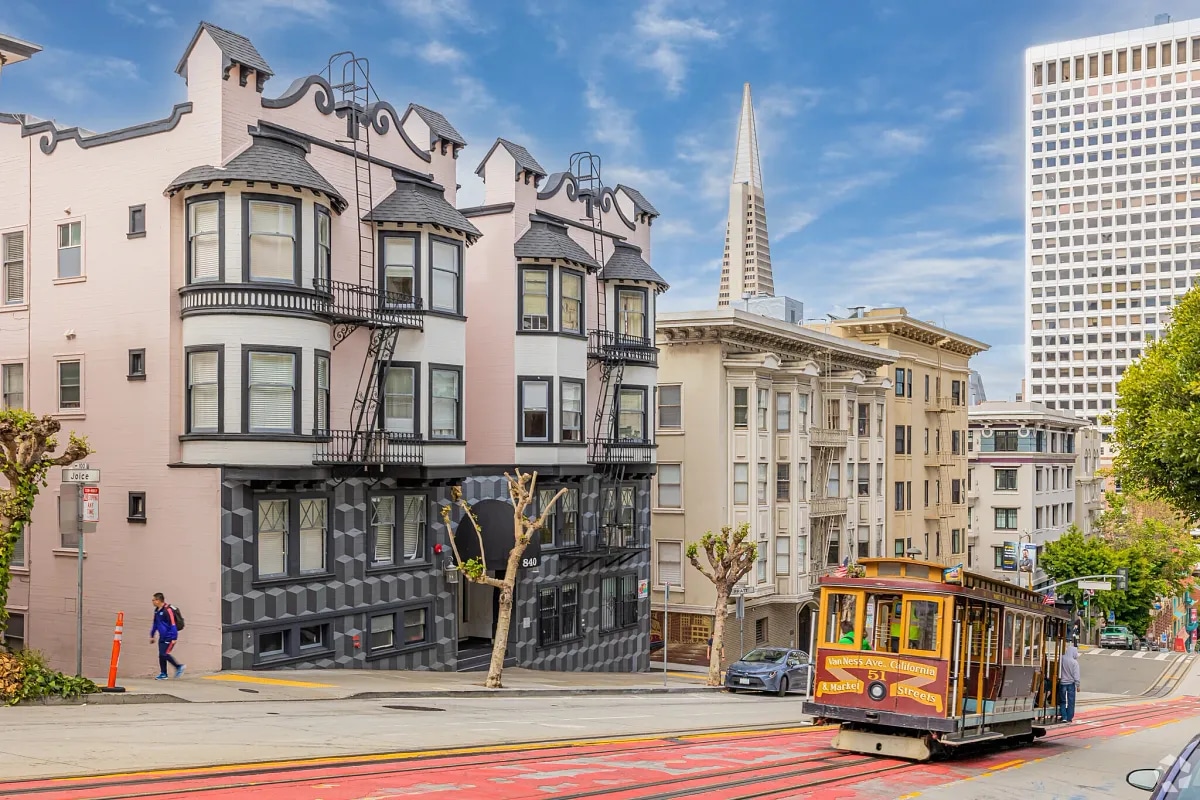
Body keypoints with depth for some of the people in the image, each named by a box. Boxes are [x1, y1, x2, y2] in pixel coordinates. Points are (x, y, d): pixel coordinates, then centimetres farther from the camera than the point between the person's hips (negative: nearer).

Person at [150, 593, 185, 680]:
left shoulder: (168, 610, -19)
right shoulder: (157, 611, 9)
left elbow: (173, 624, -20)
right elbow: (155, 624, 21)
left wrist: (174, 638, -21)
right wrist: (152, 636, 23)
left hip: (169, 637, -8)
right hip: (162, 637, 8)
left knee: (164, 654, -12)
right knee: (161, 655, 6)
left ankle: (179, 667, 4)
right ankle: (163, 674, 14)